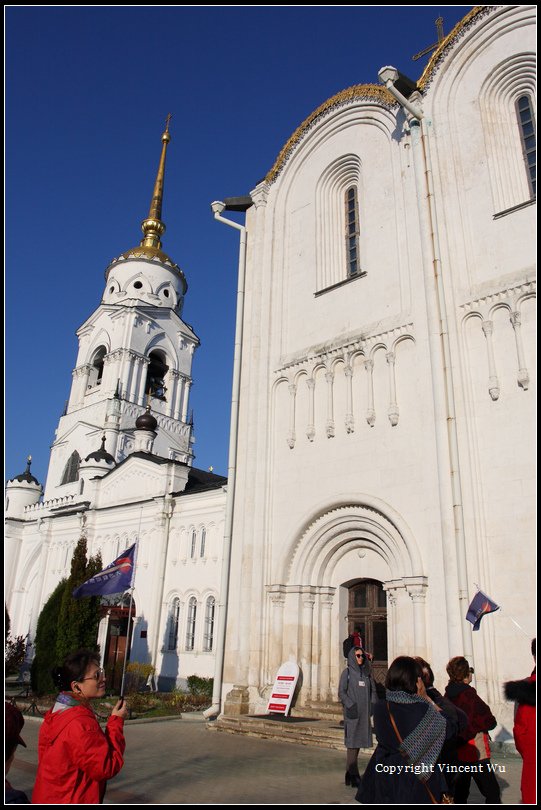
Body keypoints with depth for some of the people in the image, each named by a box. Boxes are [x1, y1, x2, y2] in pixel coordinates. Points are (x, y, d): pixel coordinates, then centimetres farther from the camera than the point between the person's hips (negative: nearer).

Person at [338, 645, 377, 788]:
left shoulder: (366, 672, 11)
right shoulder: (347, 672, -4)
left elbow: (373, 690, 14)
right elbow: (341, 692, -7)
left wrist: (372, 704, 1)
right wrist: (351, 706, -16)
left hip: (364, 712, 5)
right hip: (352, 712, -5)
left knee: (359, 742, 8)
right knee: (353, 743, -5)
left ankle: (350, 773, 19)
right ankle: (354, 776, -1)